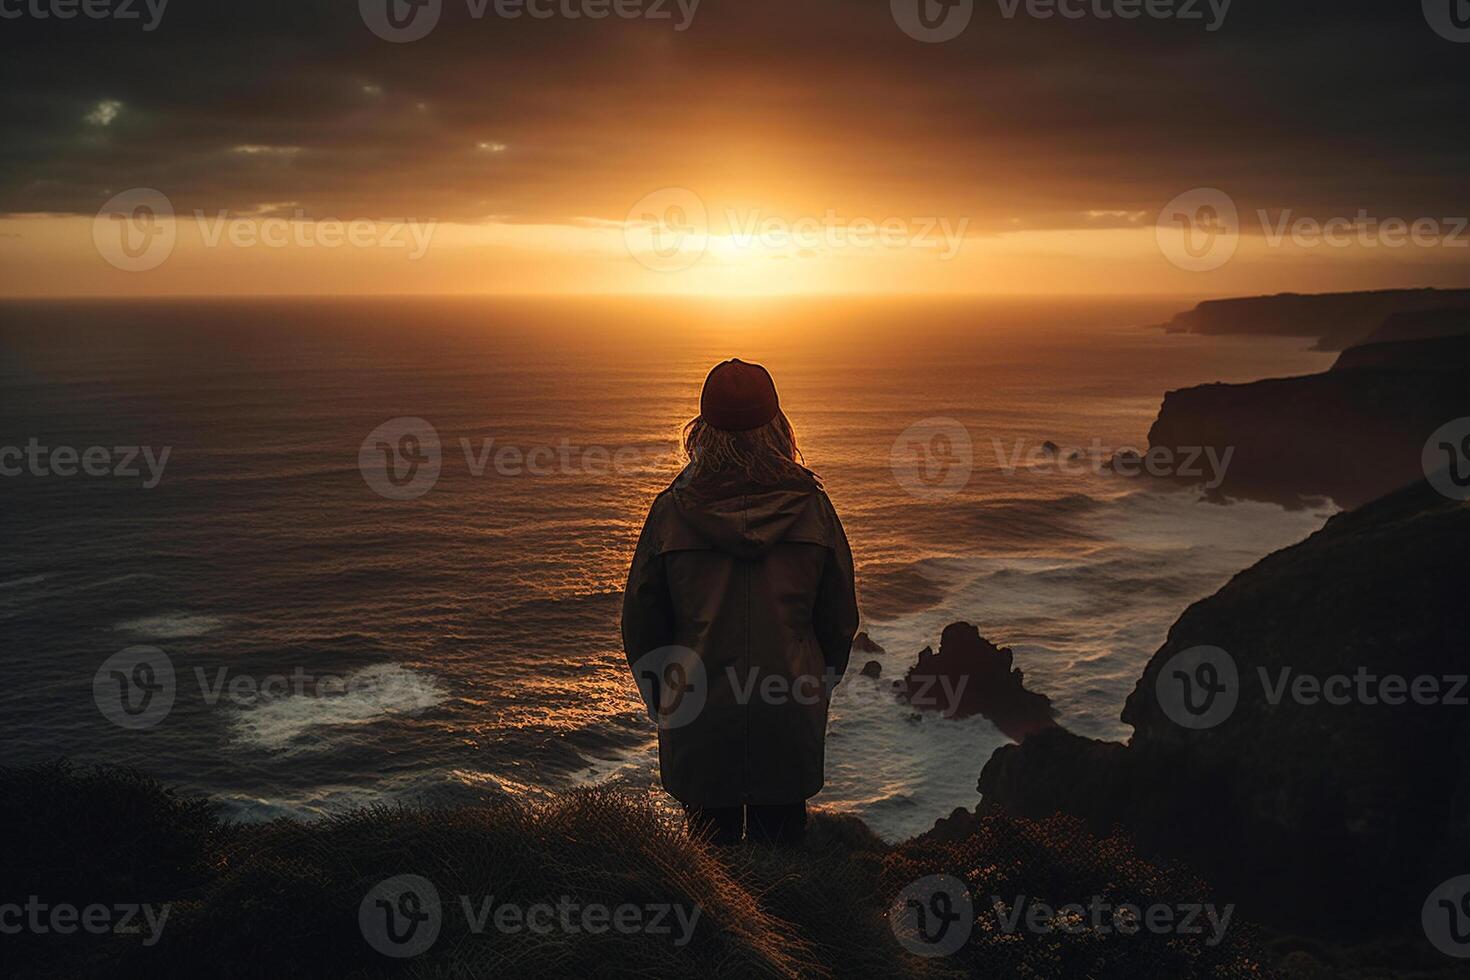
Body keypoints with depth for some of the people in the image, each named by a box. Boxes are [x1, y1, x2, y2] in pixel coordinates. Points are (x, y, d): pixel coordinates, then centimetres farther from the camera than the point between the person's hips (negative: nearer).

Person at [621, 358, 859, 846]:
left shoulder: (671, 512, -9)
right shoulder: (812, 507, -6)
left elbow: (641, 621, -1)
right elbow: (840, 617, 2)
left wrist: (662, 700, 14)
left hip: (699, 719, -1)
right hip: (790, 716, 1)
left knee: (710, 847, 15)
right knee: (780, 841, 16)